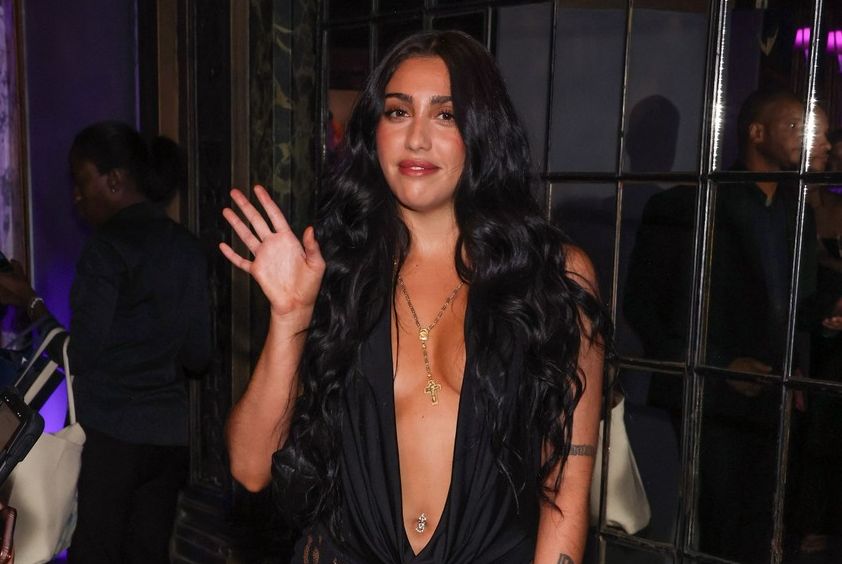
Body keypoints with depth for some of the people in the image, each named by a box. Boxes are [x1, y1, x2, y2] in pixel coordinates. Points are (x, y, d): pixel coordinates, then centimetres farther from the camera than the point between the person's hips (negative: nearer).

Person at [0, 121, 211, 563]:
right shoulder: (186, 248, 7)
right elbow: (197, 356, 9)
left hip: (107, 432, -6)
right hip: (169, 435, 6)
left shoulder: (107, 248, -11)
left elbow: (79, 355, -12)